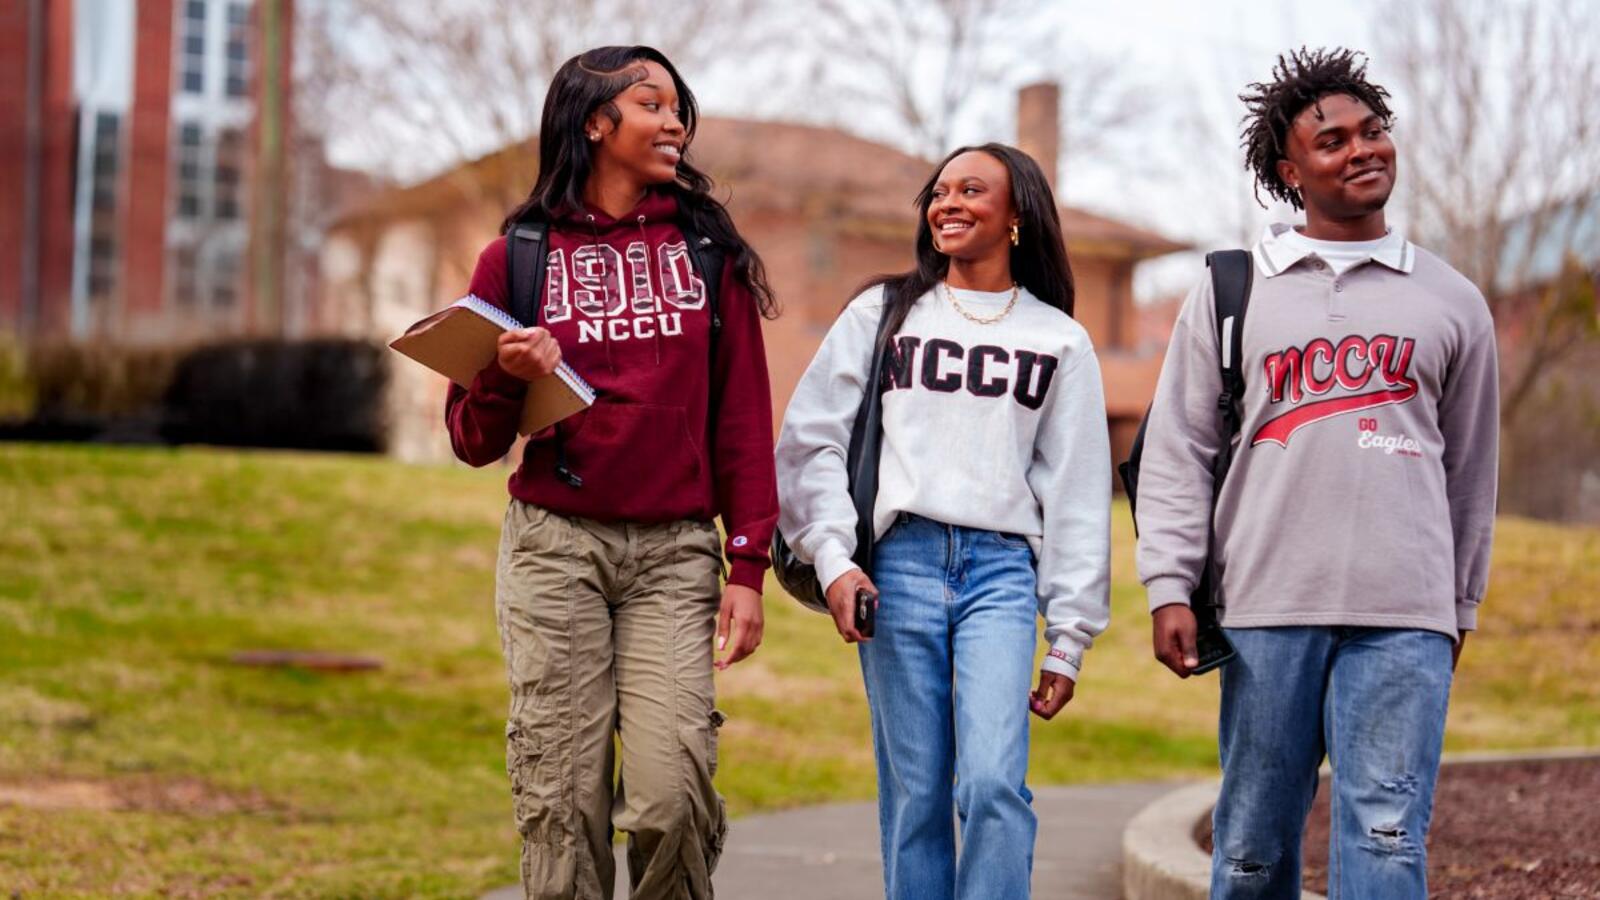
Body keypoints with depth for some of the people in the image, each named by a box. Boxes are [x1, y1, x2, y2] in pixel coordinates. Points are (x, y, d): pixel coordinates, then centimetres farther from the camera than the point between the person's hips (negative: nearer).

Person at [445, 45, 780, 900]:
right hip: (555, 547, 0)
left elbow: (744, 418, 7)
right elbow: (473, 441, 9)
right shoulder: (518, 256, 7)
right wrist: (509, 379, -12)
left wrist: (748, 566, -1)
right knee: (562, 801, -3)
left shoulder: (708, 250, 9)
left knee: (672, 791, -12)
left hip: (675, 551, 0)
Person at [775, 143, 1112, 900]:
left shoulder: (1059, 341, 14)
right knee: (914, 796, -2)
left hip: (1002, 568, 0)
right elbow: (811, 439, 9)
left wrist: (1069, 637, 7)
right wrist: (833, 559, -4)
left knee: (993, 784, -16)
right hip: (900, 561, 0)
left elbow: (1077, 493, 12)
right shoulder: (883, 313, 13)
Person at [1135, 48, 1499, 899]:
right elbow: (1176, 450, 6)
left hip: (1404, 617, 0)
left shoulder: (1450, 301, 12)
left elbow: (1469, 470, 18)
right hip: (1267, 607, 0)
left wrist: (1460, 604, 19)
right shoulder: (1229, 290, 8)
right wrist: (1170, 587, -2)